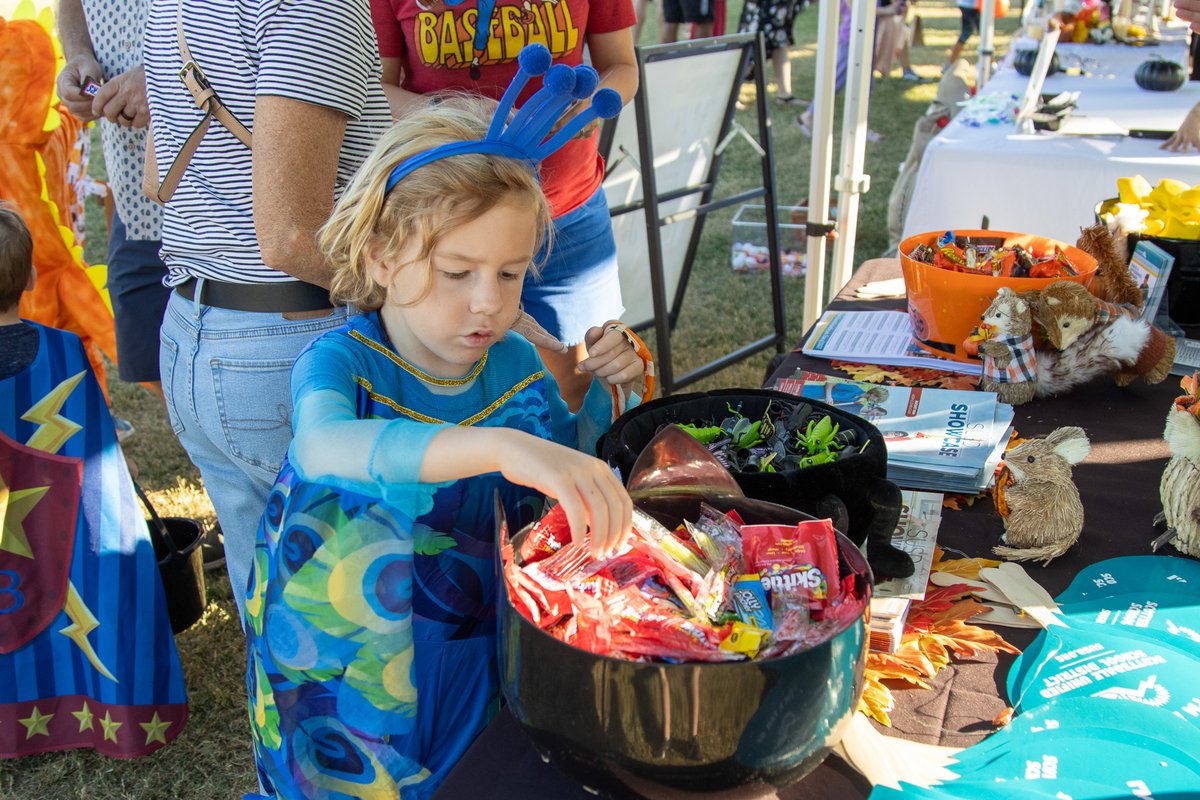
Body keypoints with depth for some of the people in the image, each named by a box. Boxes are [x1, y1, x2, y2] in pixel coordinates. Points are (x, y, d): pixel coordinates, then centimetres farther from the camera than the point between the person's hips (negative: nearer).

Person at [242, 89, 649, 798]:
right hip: (362, 672, 0)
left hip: (490, 644, 1)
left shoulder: (515, 363, -3)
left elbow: (579, 470, 13)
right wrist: (499, 446, -54)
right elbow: (324, 446, -40)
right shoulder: (339, 361, -16)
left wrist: (608, 391, -7)